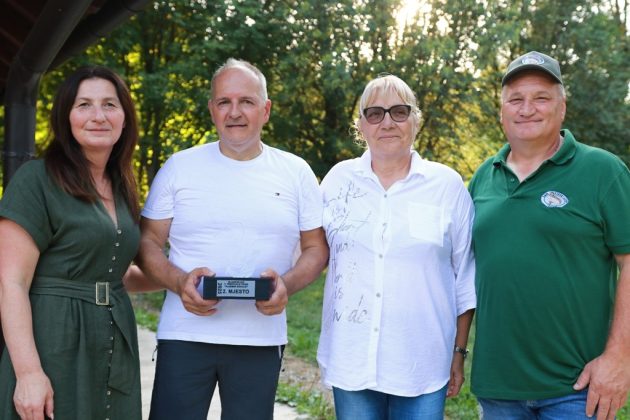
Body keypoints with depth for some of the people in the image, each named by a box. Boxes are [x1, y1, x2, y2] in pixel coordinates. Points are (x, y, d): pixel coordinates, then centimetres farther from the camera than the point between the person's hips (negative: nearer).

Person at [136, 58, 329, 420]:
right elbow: (148, 243, 5)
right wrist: (179, 282, -15)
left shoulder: (296, 173, 6)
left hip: (261, 340, 1)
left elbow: (316, 249, 9)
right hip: (185, 335, -1)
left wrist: (286, 285, -11)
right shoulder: (179, 167, 3)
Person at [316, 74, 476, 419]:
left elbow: (465, 278, 3)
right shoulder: (339, 178, 3)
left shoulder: (448, 185, -1)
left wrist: (459, 352, 4)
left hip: (422, 365, -1)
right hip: (351, 360, 2)